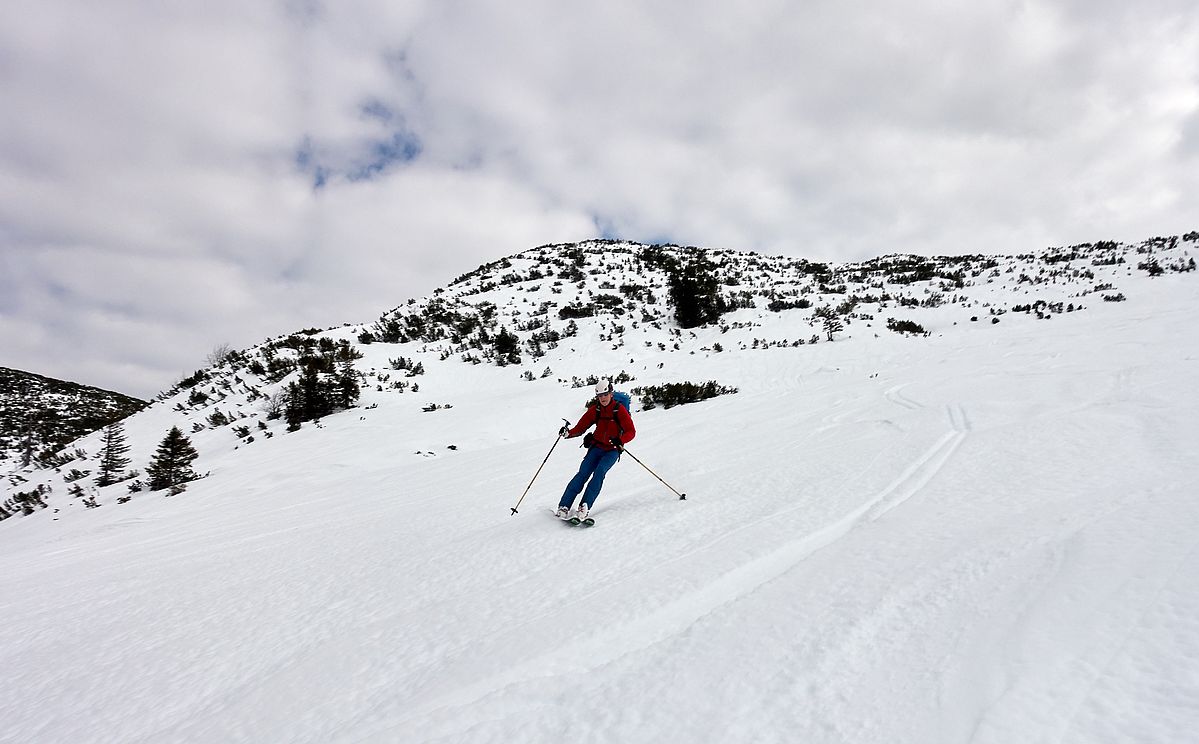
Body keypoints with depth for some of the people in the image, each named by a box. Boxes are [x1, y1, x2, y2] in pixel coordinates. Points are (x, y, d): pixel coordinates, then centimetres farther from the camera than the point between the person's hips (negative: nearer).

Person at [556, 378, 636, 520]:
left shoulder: (619, 410, -10)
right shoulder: (594, 410, 1)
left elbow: (631, 432, -12)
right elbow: (581, 427, 1)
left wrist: (620, 440, -32)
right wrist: (568, 433, -19)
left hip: (612, 450, -2)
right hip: (597, 447, 2)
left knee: (599, 471, -26)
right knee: (583, 473, -14)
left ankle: (585, 506, -26)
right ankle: (564, 506, -13)